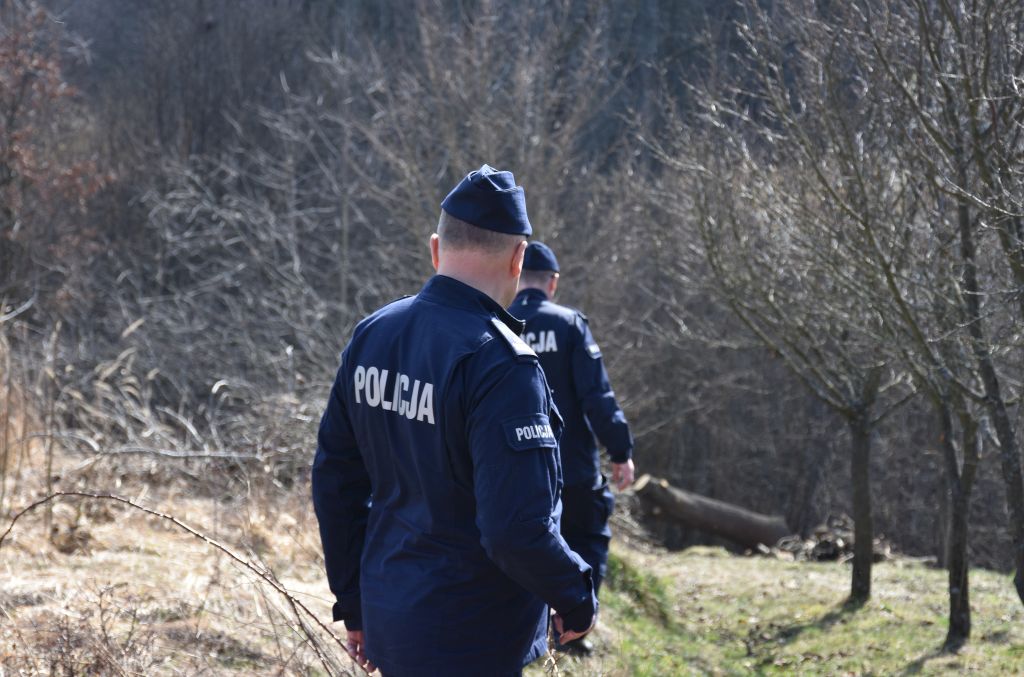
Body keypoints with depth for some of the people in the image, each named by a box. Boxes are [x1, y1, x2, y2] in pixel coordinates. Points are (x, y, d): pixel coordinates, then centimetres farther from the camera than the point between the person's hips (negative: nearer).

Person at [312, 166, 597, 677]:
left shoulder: (371, 335, 3)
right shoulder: (500, 364, -21)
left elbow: (334, 480, 10)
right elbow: (518, 530, -26)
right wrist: (577, 600, -7)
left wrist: (354, 605, 19)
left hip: (386, 616, 8)